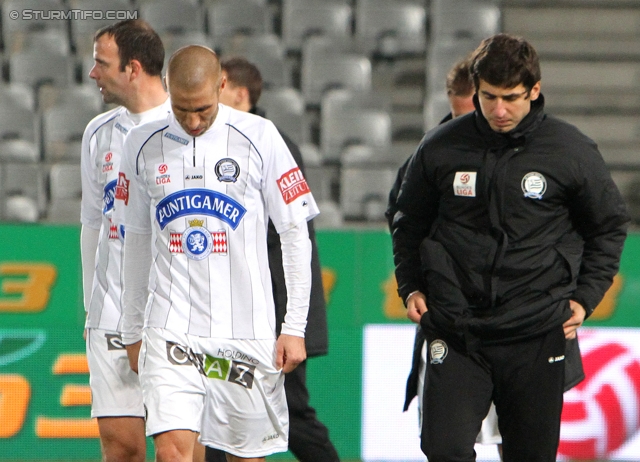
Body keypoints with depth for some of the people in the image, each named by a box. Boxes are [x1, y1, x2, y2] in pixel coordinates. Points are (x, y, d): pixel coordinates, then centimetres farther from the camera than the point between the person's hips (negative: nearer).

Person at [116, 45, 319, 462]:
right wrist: (133, 330, 19)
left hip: (246, 333, -1)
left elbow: (295, 234, 2)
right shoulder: (143, 144, 5)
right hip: (170, 330, 1)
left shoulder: (258, 137, -2)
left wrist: (295, 327, -2)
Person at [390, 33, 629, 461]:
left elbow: (610, 225, 13)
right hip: (455, 333, 0)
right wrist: (411, 288, 8)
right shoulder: (440, 149, 1)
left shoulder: (572, 151, -1)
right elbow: (408, 224, 18)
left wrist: (585, 298, 5)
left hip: (537, 334, 0)